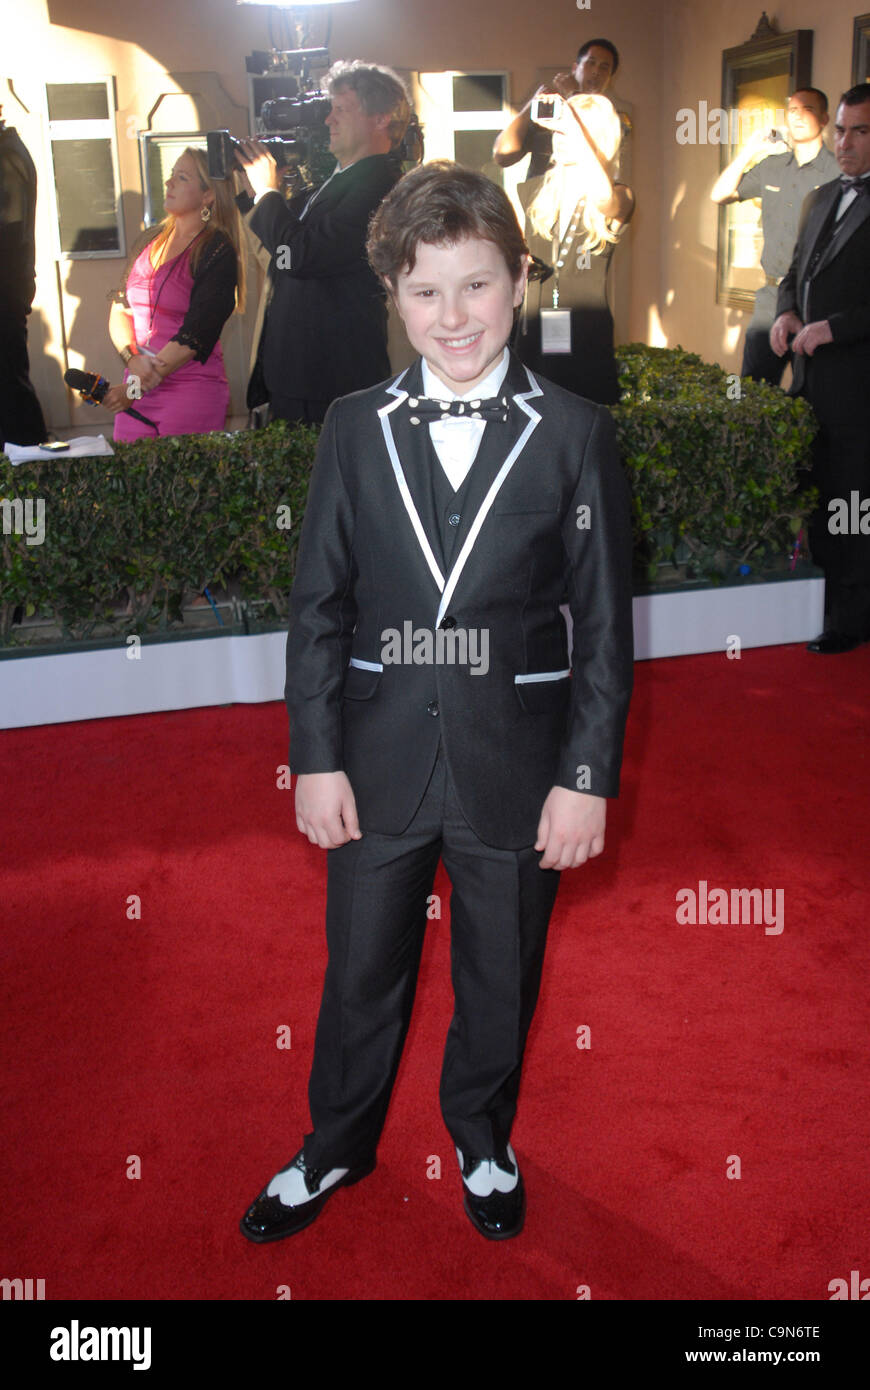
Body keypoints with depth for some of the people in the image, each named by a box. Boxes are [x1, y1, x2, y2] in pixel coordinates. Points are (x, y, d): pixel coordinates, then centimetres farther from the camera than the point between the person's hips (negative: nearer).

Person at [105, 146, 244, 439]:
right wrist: (133, 358, -10)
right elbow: (120, 309, 11)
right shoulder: (152, 241, 13)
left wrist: (136, 388, -16)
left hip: (192, 388, -5)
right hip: (138, 387, 6)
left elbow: (195, 335, -13)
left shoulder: (218, 253, -6)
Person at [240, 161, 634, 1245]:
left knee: (499, 981, 18)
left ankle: (482, 1143, 47)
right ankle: (336, 1148, 44)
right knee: (361, 974, 18)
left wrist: (588, 776, -8)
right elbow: (319, 605, 1)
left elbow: (604, 623, -5)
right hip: (379, 762, 1)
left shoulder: (575, 435, -6)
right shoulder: (355, 430, -2)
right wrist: (316, 758, -3)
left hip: (518, 768, -1)